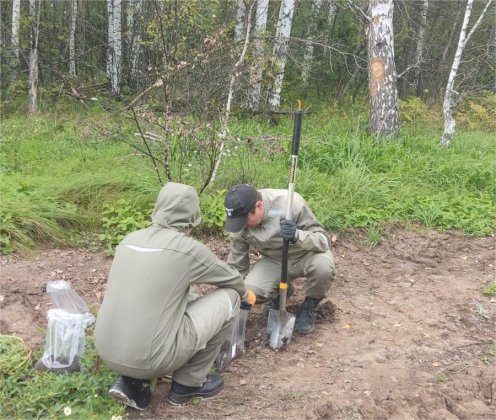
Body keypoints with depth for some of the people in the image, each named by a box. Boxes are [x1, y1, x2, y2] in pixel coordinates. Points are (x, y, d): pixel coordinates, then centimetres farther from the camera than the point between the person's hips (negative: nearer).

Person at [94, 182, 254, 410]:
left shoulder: (130, 240, 10)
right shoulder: (187, 248, -7)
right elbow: (231, 279, 11)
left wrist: (193, 296, 42)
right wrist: (244, 295, 34)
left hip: (107, 352, 7)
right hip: (149, 357, -6)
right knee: (228, 297, 6)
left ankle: (132, 381, 17)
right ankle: (189, 383, 17)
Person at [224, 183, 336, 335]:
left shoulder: (290, 203, -31)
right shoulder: (239, 220, -18)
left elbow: (323, 239, -29)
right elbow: (236, 266, -5)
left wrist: (298, 236, -48)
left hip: (304, 256, -2)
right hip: (273, 260, 3)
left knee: (323, 266, -36)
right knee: (249, 291, -23)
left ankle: (310, 305, -4)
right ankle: (280, 291, 12)